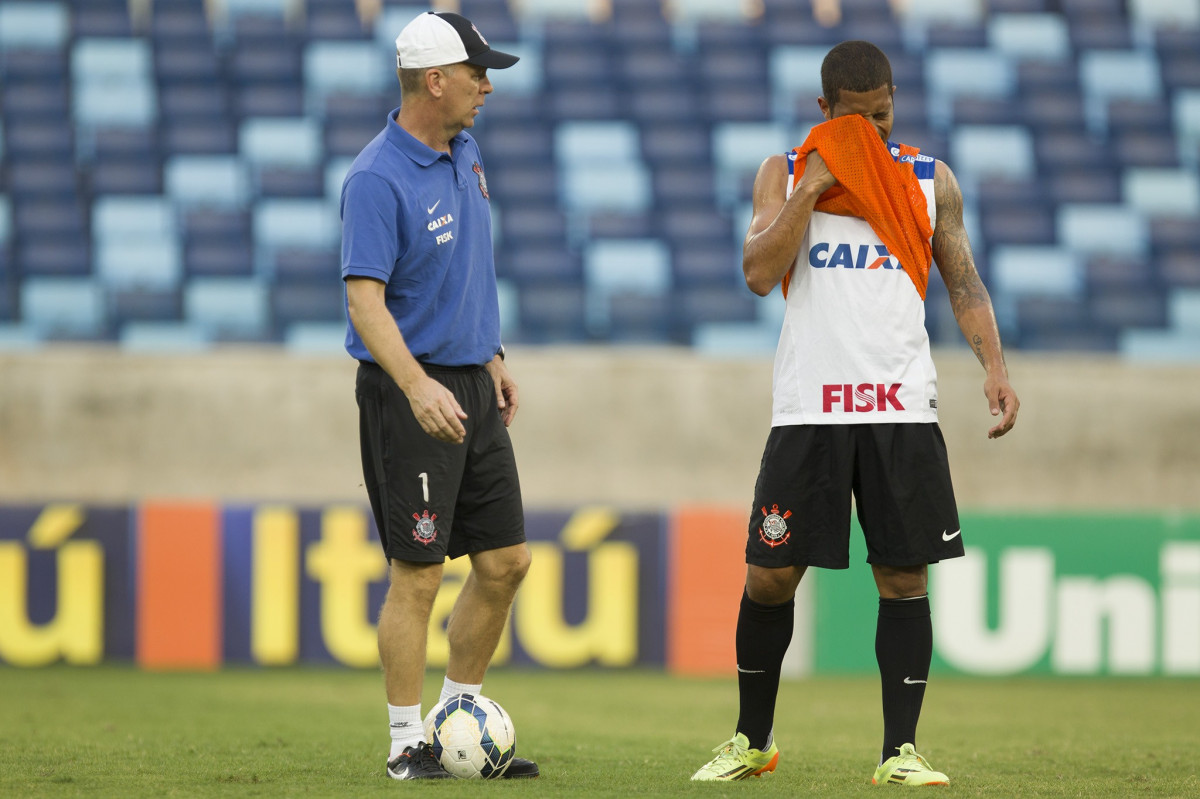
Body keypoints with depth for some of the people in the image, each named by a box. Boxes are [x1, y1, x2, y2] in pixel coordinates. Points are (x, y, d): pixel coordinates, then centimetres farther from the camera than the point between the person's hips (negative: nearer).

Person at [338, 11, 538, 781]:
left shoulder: (465, 154, 10)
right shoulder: (378, 179, -17)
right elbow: (364, 297, -24)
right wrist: (418, 387, -35)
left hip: (472, 384, 8)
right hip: (411, 390, -8)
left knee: (506, 560, 9)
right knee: (418, 573, -5)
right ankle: (408, 743, 4)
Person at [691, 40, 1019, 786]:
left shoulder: (931, 179, 10)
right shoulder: (786, 173, 7)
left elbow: (964, 281, 11)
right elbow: (760, 273, -5)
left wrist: (994, 366, -3)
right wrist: (809, 191, -11)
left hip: (903, 406, 1)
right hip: (809, 407, -1)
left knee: (905, 576, -2)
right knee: (771, 575, 0)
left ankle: (901, 750, 3)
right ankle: (753, 740, 17)